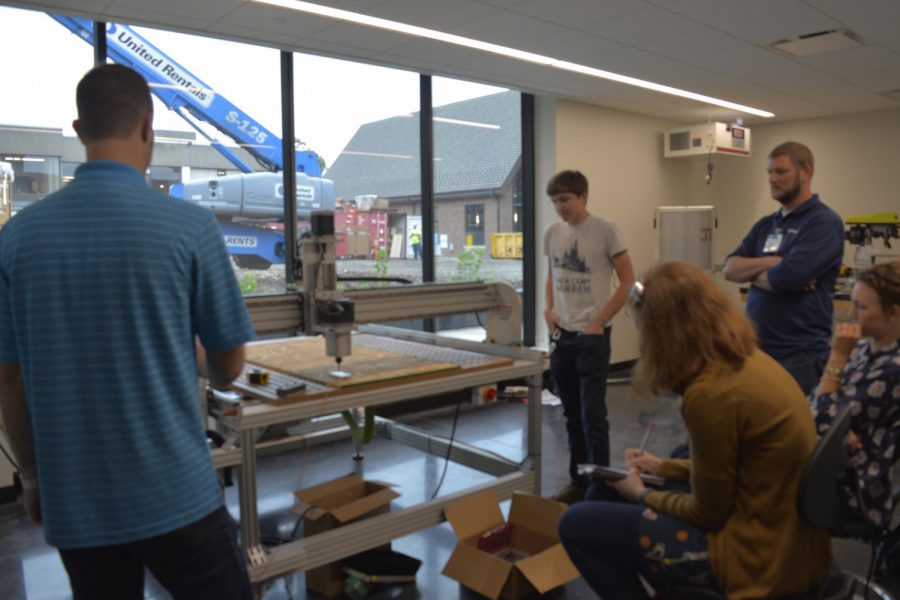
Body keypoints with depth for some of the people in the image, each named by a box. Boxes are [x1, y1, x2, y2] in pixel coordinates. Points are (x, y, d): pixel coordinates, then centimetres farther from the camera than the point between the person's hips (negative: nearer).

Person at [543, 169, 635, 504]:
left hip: (592, 336, -6)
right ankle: (578, 481, 27)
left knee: (592, 415, -3)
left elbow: (628, 282, -7)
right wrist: (549, 310, 4)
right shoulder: (552, 234, 7)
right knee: (572, 415, 14)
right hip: (561, 335, 6)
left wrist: (599, 322, -11)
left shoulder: (605, 231, -9)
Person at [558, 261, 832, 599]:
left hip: (758, 555, -9)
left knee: (576, 524, -4)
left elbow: (708, 514, -14)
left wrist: (642, 494, 2)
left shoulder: (709, 393, -25)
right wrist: (665, 467, 20)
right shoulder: (750, 359, 1)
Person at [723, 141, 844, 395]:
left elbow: (786, 277, -22)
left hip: (799, 353, -7)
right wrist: (770, 263, -13)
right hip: (756, 347, 7)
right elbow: (730, 268, 3)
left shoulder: (824, 222, -10)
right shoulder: (766, 224, 13)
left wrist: (751, 272, -2)